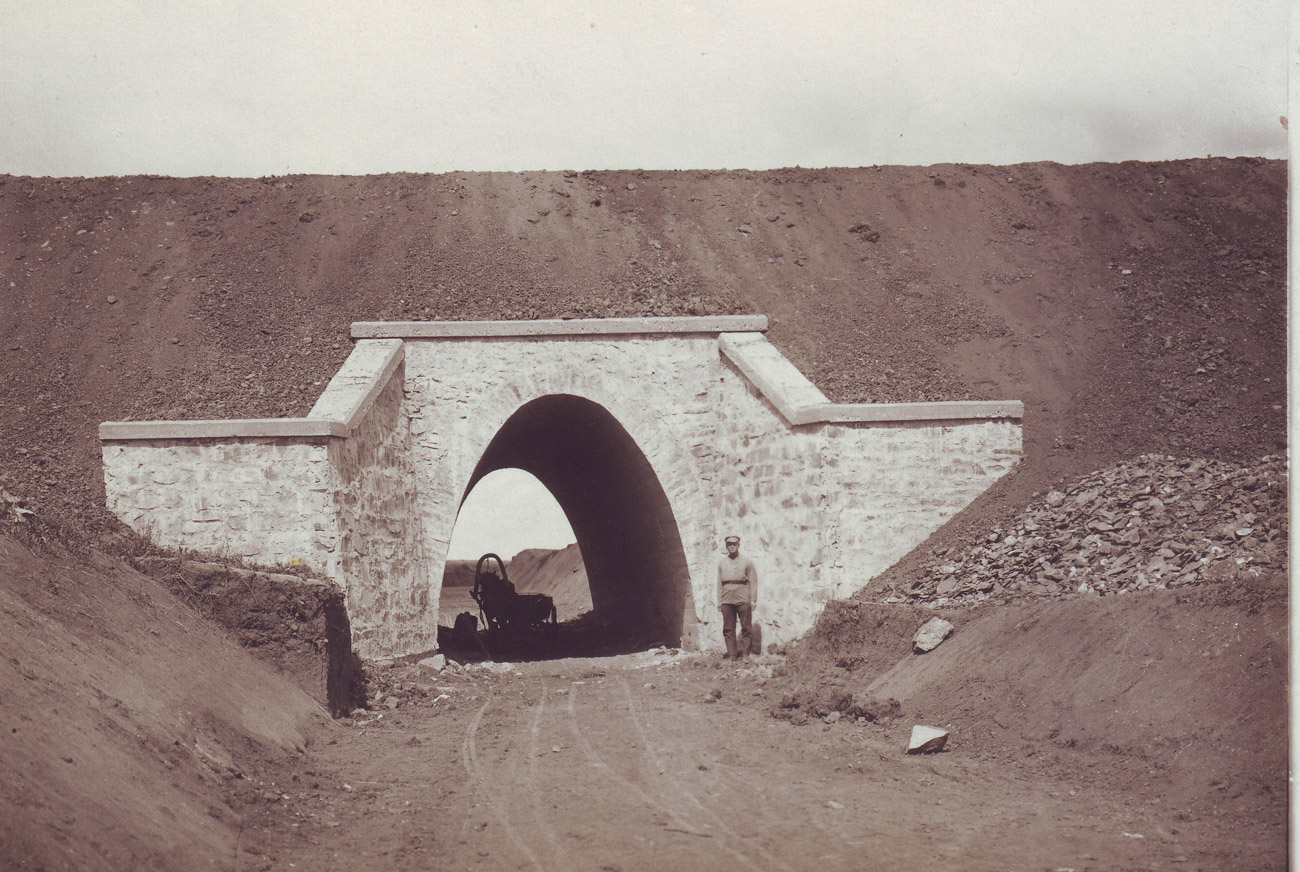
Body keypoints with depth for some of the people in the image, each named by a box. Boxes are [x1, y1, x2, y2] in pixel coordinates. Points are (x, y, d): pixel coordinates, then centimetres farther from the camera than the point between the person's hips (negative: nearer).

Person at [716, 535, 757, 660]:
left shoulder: (747, 562, 7)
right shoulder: (722, 563, 14)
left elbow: (753, 581, 3)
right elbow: (719, 583, 14)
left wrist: (753, 600, -5)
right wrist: (719, 601, 7)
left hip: (743, 599, -2)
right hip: (727, 601, 2)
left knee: (746, 628, -2)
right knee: (728, 630, 0)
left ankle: (745, 654, 1)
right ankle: (732, 656, 3)